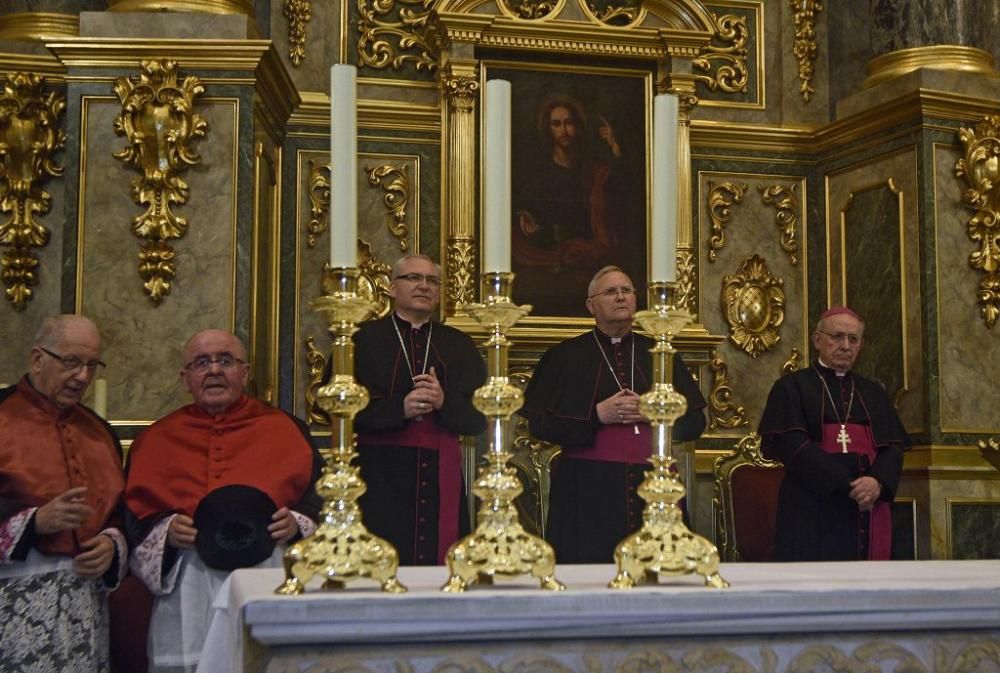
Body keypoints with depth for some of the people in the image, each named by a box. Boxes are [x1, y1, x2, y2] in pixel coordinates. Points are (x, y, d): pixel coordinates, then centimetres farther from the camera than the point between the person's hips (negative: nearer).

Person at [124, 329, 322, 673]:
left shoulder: (285, 430, 10)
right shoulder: (156, 439, 13)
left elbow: (321, 503, 7)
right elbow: (135, 518, 9)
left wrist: (296, 525, -11)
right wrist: (165, 531, -9)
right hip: (188, 596, 1)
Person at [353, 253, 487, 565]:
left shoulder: (458, 345, 15)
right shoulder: (363, 339, 6)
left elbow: (481, 415, 6)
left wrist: (444, 402, -13)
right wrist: (400, 408, -17)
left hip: (441, 478, 3)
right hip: (380, 477, -2)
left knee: (439, 563, 0)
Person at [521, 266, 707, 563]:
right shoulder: (565, 356, 5)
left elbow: (695, 421, 10)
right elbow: (539, 423, -2)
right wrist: (597, 415, -13)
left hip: (654, 486, 2)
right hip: (587, 490, -2)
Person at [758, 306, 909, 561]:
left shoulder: (874, 393, 18)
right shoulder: (792, 387, 4)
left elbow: (894, 447, 9)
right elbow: (793, 445, -9)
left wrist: (878, 482, -13)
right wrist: (847, 485, -17)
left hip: (868, 514, 4)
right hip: (813, 513, -4)